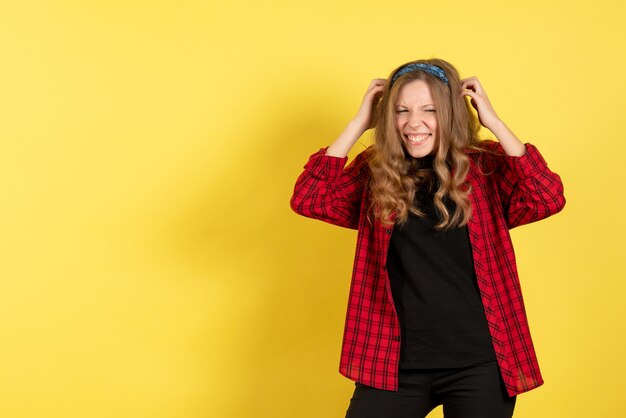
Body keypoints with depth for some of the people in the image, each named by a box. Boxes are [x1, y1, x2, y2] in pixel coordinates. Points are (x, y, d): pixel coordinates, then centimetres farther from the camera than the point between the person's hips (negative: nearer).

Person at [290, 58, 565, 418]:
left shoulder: (485, 167, -2)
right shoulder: (375, 171, 2)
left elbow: (548, 199, -17)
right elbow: (307, 200, -10)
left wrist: (494, 123, -15)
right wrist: (358, 124, -9)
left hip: (479, 362, -1)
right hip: (397, 363, 1)